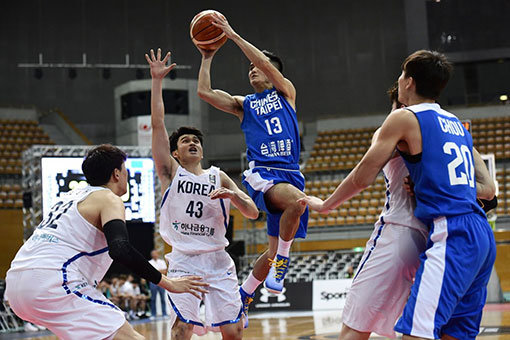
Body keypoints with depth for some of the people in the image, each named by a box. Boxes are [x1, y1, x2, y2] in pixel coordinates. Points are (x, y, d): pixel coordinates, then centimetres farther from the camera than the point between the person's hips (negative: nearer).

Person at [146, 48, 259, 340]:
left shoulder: (218, 177, 14)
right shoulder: (171, 172, 7)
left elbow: (253, 212, 7)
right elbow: (158, 124, -2)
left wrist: (232, 194, -13)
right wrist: (157, 81, -5)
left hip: (218, 261, 3)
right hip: (184, 260, -2)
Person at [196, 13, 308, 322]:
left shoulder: (286, 93, 15)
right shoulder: (243, 104, 18)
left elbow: (266, 63, -2)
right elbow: (204, 92, 5)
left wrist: (233, 35, -1)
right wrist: (207, 58, 10)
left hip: (290, 174, 2)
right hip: (262, 173, -2)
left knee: (276, 249, 4)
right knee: (297, 200, -35)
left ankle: (242, 298, 20)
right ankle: (282, 259, -18)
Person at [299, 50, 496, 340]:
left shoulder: (404, 118, 0)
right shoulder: (458, 124, 22)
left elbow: (363, 178, 2)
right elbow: (488, 190, 20)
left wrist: (324, 205, 17)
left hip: (451, 237, -9)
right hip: (482, 235, 9)